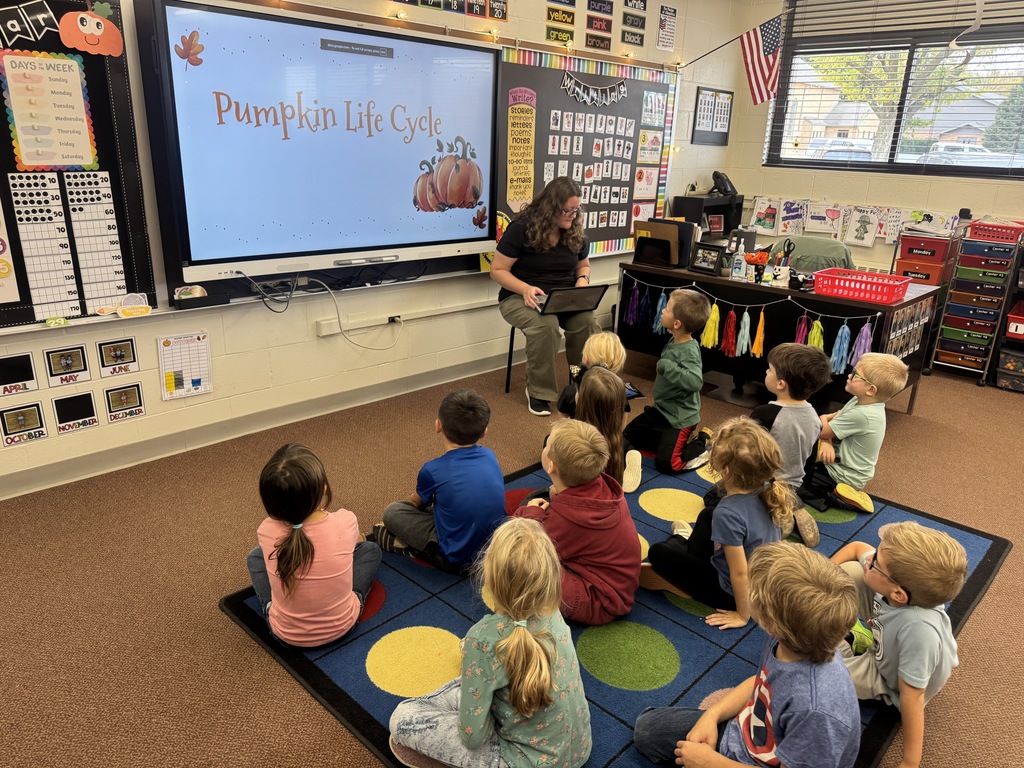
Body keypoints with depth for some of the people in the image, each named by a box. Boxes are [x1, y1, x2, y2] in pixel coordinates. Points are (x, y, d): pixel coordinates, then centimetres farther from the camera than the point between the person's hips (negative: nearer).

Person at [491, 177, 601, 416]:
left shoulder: (575, 231, 5)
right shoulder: (521, 228, -10)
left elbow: (583, 265, 20)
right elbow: (497, 270, -9)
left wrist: (582, 279, -5)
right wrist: (525, 288, -26)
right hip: (520, 297, -4)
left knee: (587, 321, -30)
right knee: (545, 325, -38)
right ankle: (538, 391, -19)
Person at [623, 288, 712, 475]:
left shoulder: (689, 351, -26)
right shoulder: (674, 342, 1)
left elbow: (695, 381, -42)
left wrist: (667, 366, -38)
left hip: (679, 418, -9)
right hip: (660, 410, 9)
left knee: (665, 463, -12)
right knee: (627, 436, 17)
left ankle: (701, 443, 10)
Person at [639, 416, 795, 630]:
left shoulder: (728, 513, -34)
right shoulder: (766, 493, -16)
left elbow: (740, 574, -27)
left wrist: (742, 615, -14)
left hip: (736, 592, -7)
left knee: (658, 553, 1)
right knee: (707, 514, 20)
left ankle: (681, 542, 32)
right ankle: (684, 545, 43)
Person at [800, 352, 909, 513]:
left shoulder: (860, 415, -32)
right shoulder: (861, 401, -5)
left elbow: (823, 430, -21)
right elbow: (831, 418, 0)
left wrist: (823, 420, 1)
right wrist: (826, 441, -19)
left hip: (844, 475, -9)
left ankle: (833, 498, -4)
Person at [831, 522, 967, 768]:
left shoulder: (919, 629, -46)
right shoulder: (896, 579, -29)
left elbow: (912, 697, -35)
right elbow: (856, 547, -8)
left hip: (887, 679, -5)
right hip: (882, 641, 6)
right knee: (849, 570, -9)